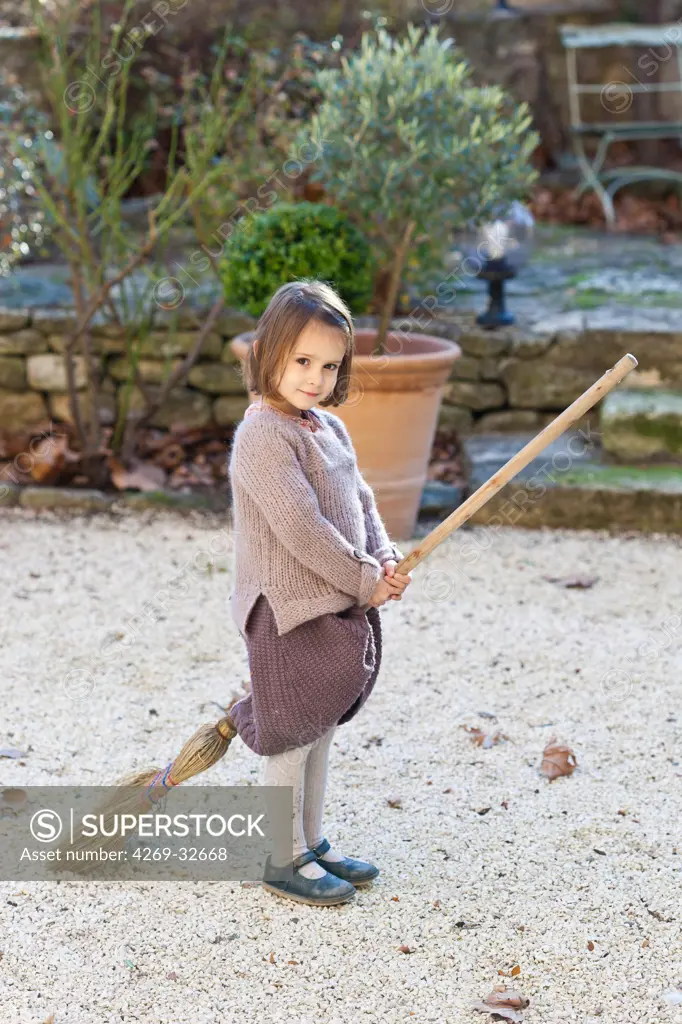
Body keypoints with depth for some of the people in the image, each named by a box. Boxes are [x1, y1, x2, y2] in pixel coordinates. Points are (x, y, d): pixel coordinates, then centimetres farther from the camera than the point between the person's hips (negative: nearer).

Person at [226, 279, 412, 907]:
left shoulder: (330, 427, 11)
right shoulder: (264, 436, -19)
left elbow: (361, 502, 15)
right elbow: (301, 529, -24)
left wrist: (385, 560, -3)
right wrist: (365, 580, -17)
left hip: (343, 607, 9)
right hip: (293, 611, -9)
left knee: (321, 731, 18)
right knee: (293, 739, 1)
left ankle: (312, 843, 31)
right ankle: (285, 861, 15)